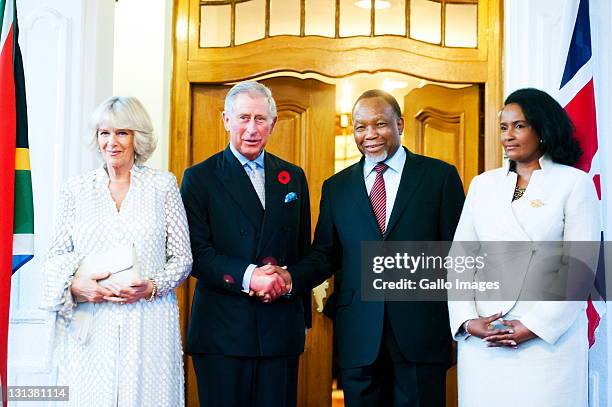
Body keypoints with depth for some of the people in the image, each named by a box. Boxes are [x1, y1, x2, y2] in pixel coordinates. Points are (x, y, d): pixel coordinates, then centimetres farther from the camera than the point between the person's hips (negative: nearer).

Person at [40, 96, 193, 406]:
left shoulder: (163, 185, 4)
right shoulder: (76, 189, 8)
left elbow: (182, 257, 5)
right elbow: (56, 256, 9)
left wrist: (152, 286, -12)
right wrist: (75, 285, -10)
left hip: (148, 325, -1)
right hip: (89, 329, 1)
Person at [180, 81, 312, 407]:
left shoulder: (293, 177, 13)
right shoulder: (199, 178, 1)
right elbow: (197, 253, -8)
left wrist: (289, 279, 0)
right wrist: (248, 277, -20)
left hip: (281, 329, 3)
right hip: (222, 329, -3)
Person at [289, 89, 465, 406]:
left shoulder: (440, 176, 3)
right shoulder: (336, 187, 11)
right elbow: (325, 255, 10)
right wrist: (291, 277, -10)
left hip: (421, 332, -2)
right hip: (359, 336, 2)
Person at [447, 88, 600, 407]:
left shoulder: (575, 183, 0)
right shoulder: (483, 184, 12)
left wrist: (536, 326, -13)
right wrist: (467, 320, -6)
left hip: (548, 337, -3)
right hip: (480, 338, 3)